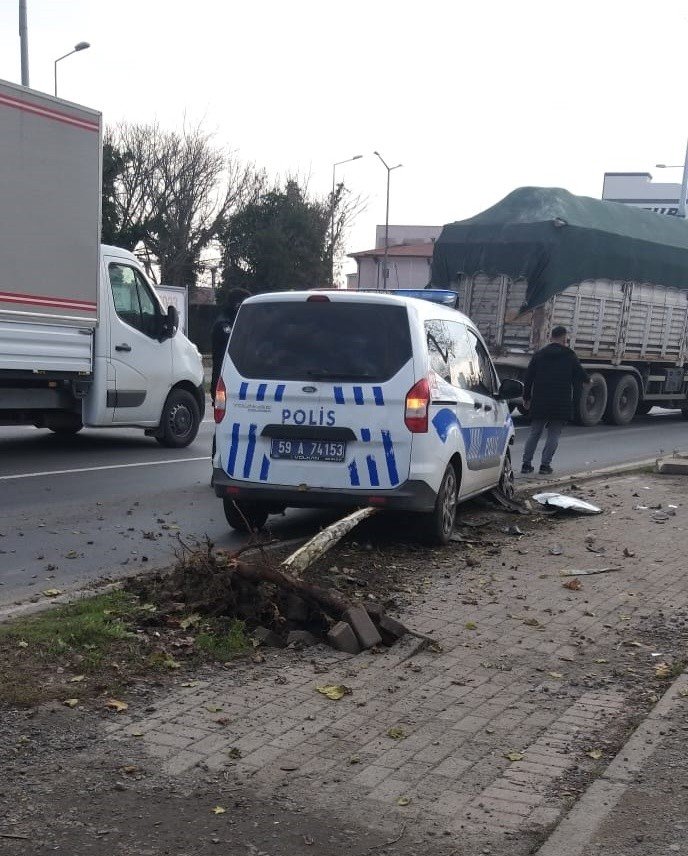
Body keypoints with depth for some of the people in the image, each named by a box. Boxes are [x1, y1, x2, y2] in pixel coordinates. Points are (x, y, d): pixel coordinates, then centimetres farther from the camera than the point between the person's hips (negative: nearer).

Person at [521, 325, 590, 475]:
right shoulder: (569, 356, -3)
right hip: (561, 403, -3)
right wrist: (588, 380, 29)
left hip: (540, 401, 3)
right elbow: (580, 373, 6)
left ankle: (526, 463, 8)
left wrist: (526, 398, 15)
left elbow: (528, 378, 6)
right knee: (553, 434, 4)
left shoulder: (539, 354, 6)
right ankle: (545, 464, -1)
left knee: (534, 432, 11)